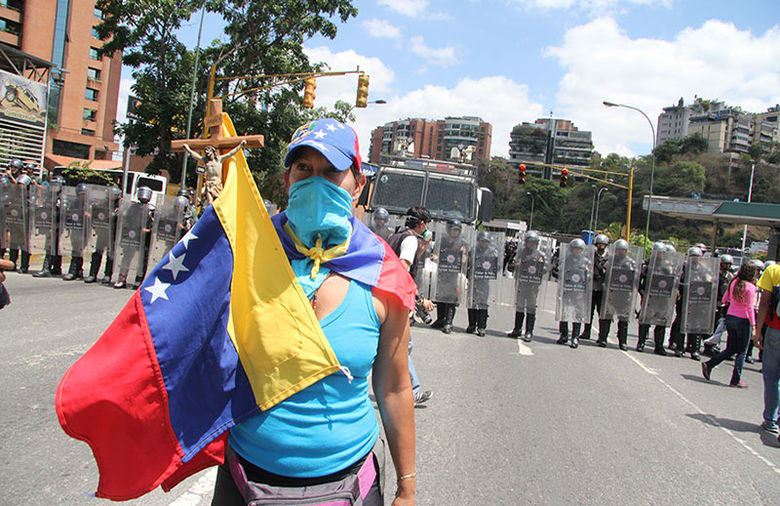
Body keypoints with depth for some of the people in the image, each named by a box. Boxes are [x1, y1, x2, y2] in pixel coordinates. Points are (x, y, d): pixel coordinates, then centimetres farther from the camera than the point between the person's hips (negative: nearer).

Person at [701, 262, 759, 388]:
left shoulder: (734, 282, 5)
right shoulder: (750, 287, -12)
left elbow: (724, 300, 13)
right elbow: (750, 308, -14)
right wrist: (753, 325, -10)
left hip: (730, 317, 6)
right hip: (743, 320, -6)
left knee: (731, 349, 16)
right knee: (741, 352, 5)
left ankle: (709, 364, 4)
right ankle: (736, 380, 8)